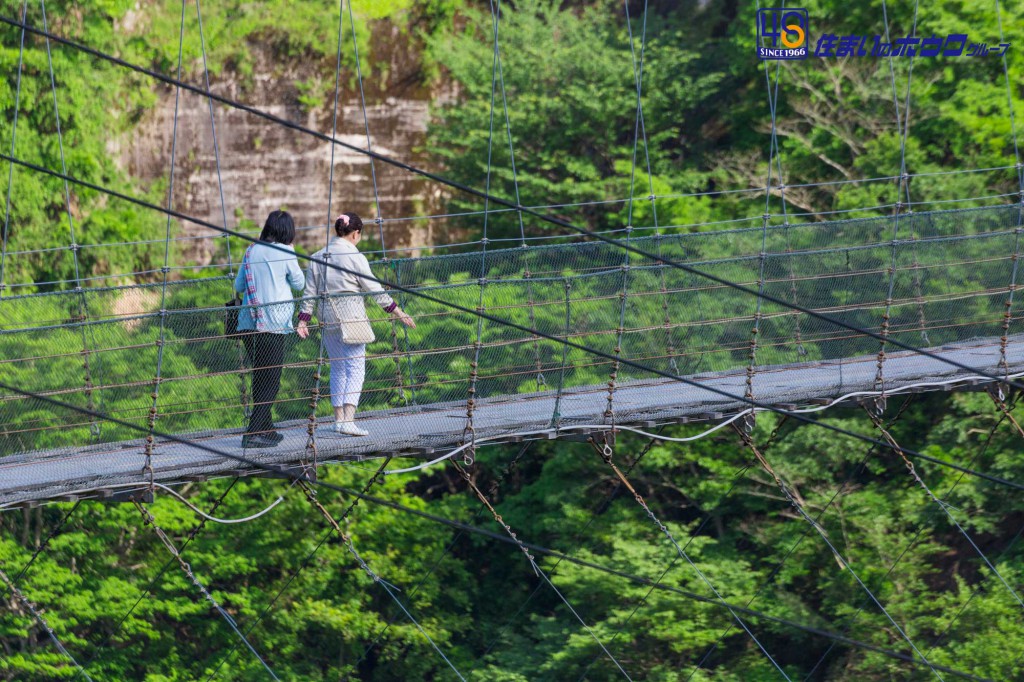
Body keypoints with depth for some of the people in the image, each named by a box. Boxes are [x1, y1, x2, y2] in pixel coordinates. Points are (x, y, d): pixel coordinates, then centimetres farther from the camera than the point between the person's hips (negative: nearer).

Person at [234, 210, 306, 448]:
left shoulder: (252, 250, 9)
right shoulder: (285, 253, -5)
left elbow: (238, 286, 13)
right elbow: (299, 283, 7)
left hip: (248, 323, 5)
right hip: (273, 325, -5)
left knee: (260, 377, 16)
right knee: (270, 380, -1)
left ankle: (266, 429, 23)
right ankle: (254, 433, -10)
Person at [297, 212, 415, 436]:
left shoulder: (318, 258, 7)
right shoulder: (354, 257, -8)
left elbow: (309, 293, 8)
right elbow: (375, 289, -6)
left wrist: (303, 320, 12)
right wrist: (398, 313, 0)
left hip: (327, 319, 6)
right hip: (351, 316, -6)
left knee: (337, 368, 16)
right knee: (356, 367, -5)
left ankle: (339, 418, 19)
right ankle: (348, 420, -17)